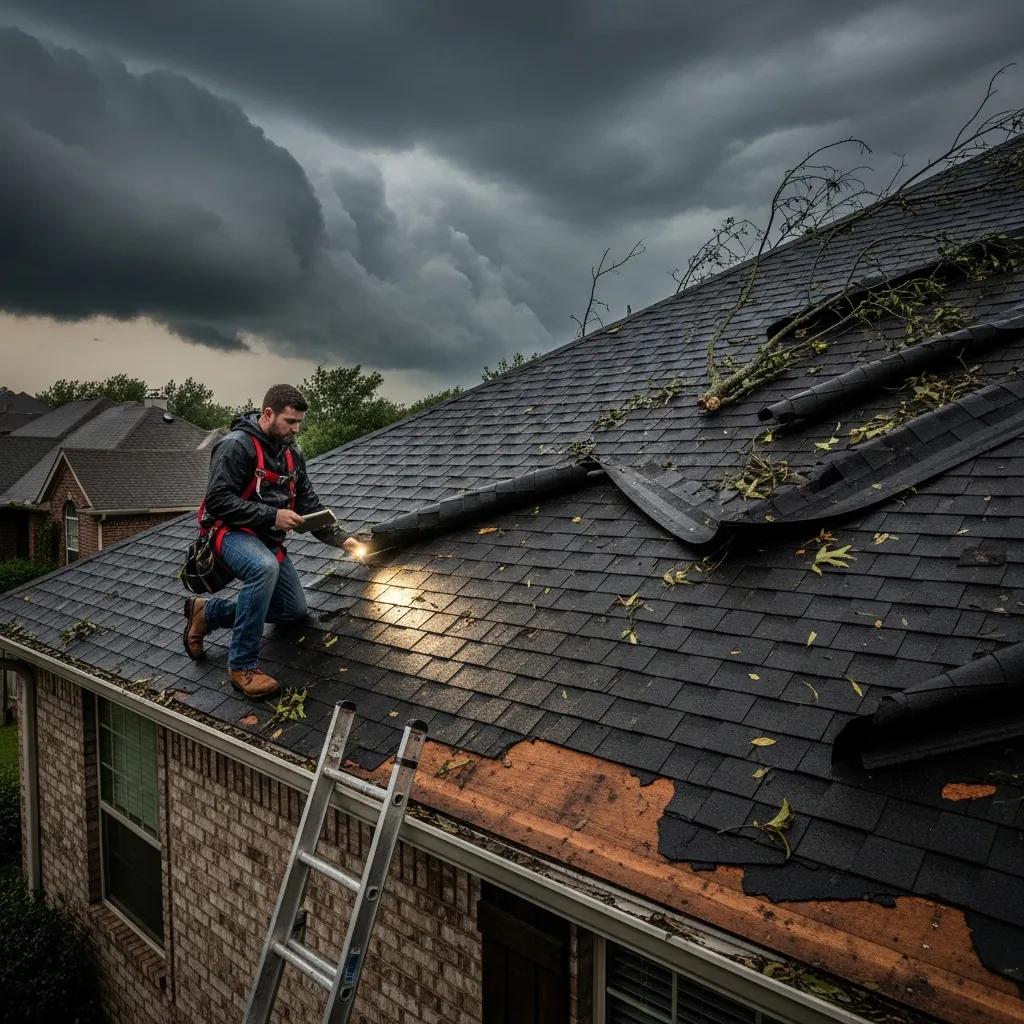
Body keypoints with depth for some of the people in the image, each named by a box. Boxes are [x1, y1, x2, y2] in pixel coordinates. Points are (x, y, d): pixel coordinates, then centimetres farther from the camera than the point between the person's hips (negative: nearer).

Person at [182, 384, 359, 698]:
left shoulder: (292, 454, 7)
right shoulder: (236, 445, -17)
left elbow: (310, 506, 8)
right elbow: (218, 500, -24)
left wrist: (340, 539, -5)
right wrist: (272, 515, -26)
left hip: (269, 540, 8)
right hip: (232, 532, -8)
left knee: (294, 610, 10)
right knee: (265, 567, -40)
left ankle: (207, 612, 21)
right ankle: (243, 667, -27)